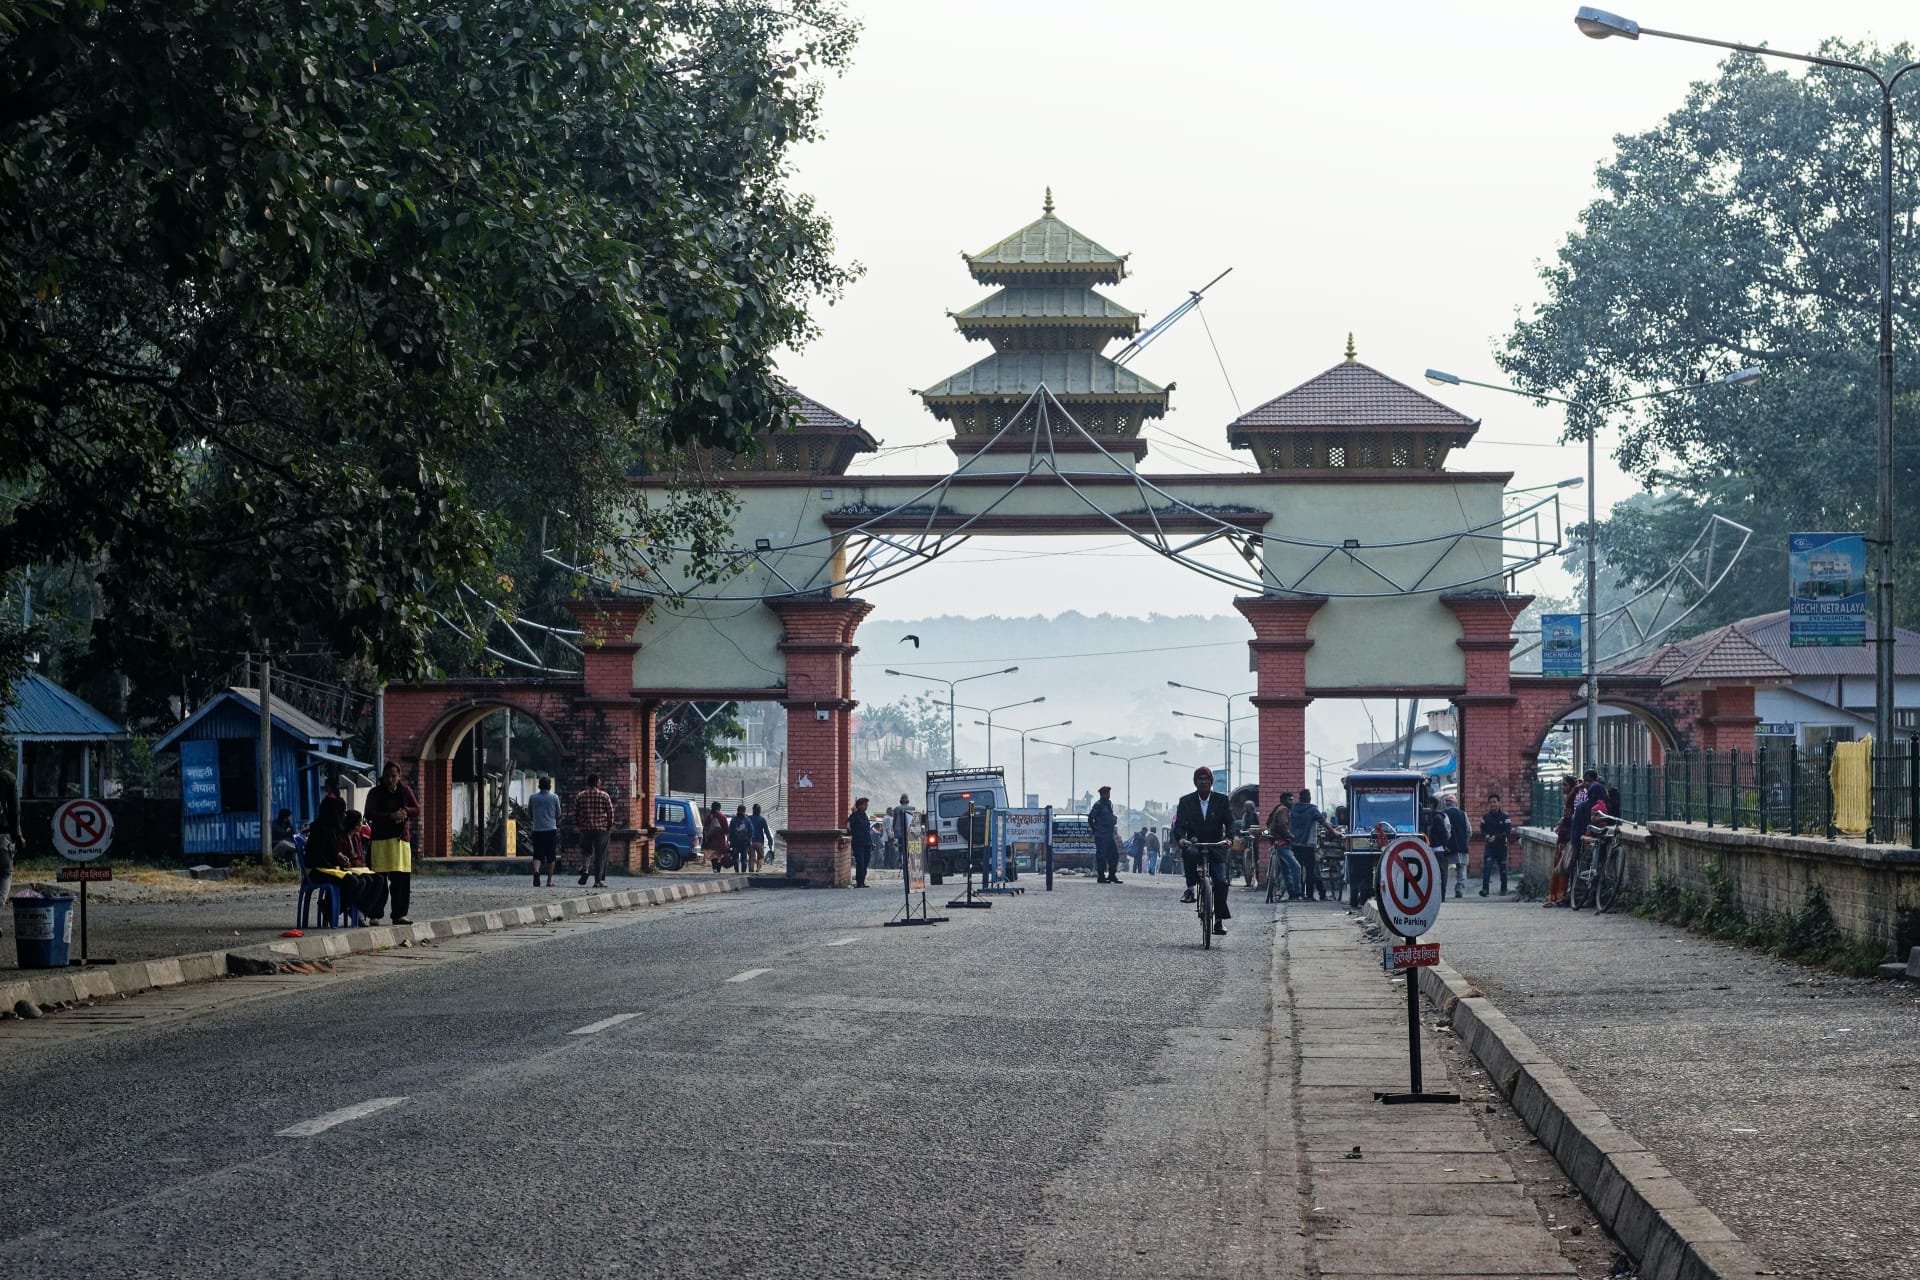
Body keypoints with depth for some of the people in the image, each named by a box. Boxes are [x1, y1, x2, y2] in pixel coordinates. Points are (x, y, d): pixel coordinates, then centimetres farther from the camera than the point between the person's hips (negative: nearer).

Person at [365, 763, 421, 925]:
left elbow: (417, 810, 10)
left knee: (402, 879, 0)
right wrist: (391, 816, -23)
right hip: (381, 840, -3)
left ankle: (399, 914, 6)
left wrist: (405, 811, -12)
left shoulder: (405, 791, 10)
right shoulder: (376, 793, -1)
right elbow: (369, 814, -13)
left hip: (401, 839, 3)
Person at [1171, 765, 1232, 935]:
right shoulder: (1186, 801, 4)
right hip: (1194, 844, 0)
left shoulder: (1221, 800, 5)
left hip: (1216, 847, 0)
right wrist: (1180, 838, -24)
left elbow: (1229, 822, -1)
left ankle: (1219, 919, -5)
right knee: (1189, 853, -38)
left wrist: (1228, 838, -22)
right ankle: (1191, 888, -18)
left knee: (1221, 881, -16)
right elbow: (1179, 824, -2)